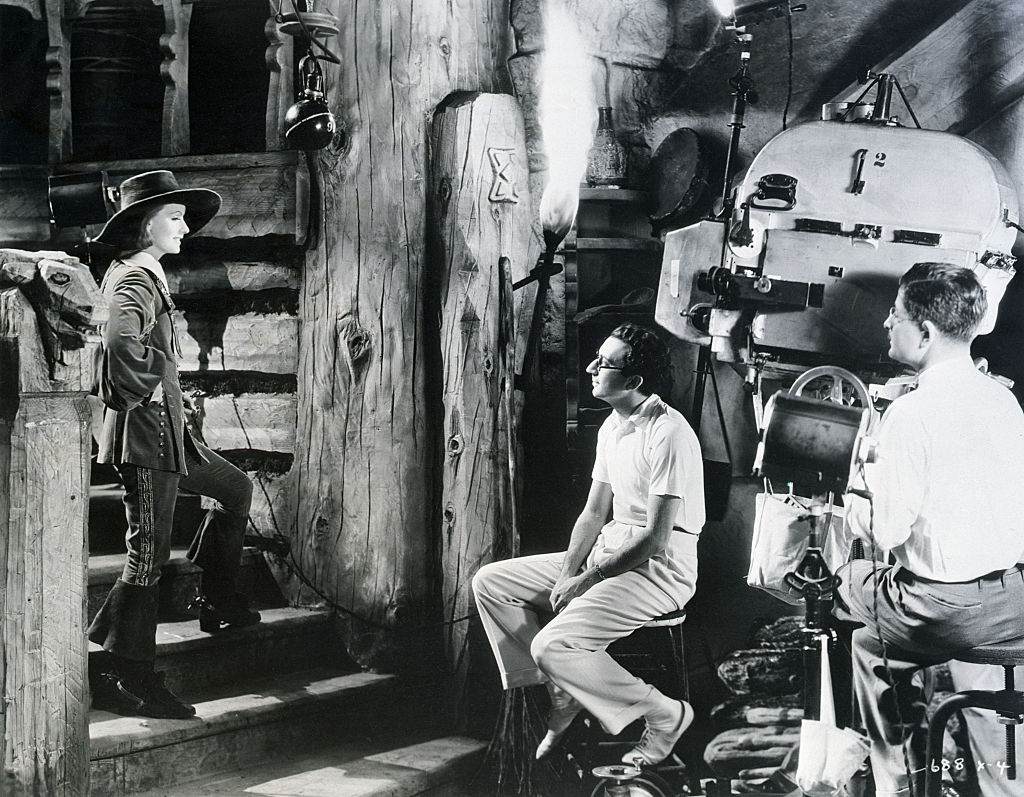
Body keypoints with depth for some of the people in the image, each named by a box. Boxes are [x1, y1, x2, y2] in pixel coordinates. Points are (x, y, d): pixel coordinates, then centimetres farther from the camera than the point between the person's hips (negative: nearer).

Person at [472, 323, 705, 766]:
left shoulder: (669, 435, -21)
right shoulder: (612, 427, 9)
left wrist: (588, 579, -16)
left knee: (551, 646, -25)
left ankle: (665, 714, -6)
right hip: (608, 548, 10)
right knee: (489, 583, 2)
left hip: (659, 568, -10)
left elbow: (656, 539, -23)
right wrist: (567, 572, -3)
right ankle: (563, 693, 7)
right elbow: (594, 512, 12)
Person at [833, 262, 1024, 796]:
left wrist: (851, 507, 5)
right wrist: (884, 479, 20)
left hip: (949, 612, -7)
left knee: (843, 582, 20)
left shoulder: (912, 413, -19)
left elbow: (887, 531, -16)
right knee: (878, 636, 27)